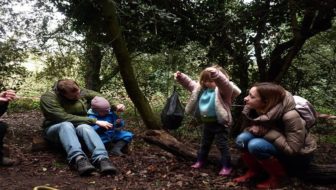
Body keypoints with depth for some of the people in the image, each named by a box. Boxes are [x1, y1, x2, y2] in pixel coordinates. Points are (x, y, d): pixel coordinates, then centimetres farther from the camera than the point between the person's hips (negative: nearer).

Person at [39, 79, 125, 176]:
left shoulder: (82, 92, -5)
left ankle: (102, 158, -56)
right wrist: (94, 121, -28)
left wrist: (115, 106, -17)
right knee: (66, 125, -38)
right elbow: (65, 118, -26)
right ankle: (78, 159, -59)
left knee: (84, 127, -34)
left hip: (78, 128, 2)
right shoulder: (48, 98, -18)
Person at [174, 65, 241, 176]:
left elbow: (224, 82, -40)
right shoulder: (201, 89, 6)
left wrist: (216, 74, -59)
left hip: (219, 124, -7)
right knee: (204, 143, 22)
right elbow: (189, 84, 14)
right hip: (207, 123, 8)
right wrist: (180, 77, 1)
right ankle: (200, 161, 38)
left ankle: (226, 166, 15)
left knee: (222, 145, 2)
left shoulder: (223, 89, -17)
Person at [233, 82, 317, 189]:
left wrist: (267, 131, -30)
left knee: (255, 145, -30)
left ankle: (278, 176, -6)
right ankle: (254, 170, 5)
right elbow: (245, 128, 4)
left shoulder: (290, 116, -31)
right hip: (277, 146, 6)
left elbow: (292, 149, -29)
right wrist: (252, 129, -20)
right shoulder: (251, 110, -13)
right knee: (242, 138, -19)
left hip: (299, 156, -6)